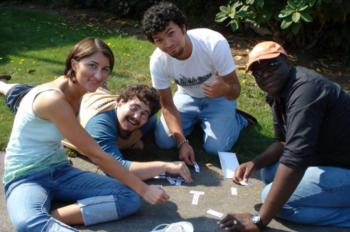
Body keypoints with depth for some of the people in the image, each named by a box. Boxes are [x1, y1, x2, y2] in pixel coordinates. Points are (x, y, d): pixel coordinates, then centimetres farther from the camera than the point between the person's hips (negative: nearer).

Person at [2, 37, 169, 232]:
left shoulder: (76, 91, 2)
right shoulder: (53, 99, -25)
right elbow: (96, 155, -21)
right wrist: (143, 189, -16)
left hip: (60, 172, 8)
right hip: (26, 178, -8)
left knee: (129, 198, -15)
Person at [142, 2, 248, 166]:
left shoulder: (215, 44, -36)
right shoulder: (157, 61, -26)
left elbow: (235, 90, -26)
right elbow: (167, 105, -15)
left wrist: (225, 90, -52)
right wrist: (182, 142, -27)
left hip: (219, 97, -3)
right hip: (187, 96, 3)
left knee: (216, 147, -20)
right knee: (163, 141, -10)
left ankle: (235, 119, 13)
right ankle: (197, 120, 18)